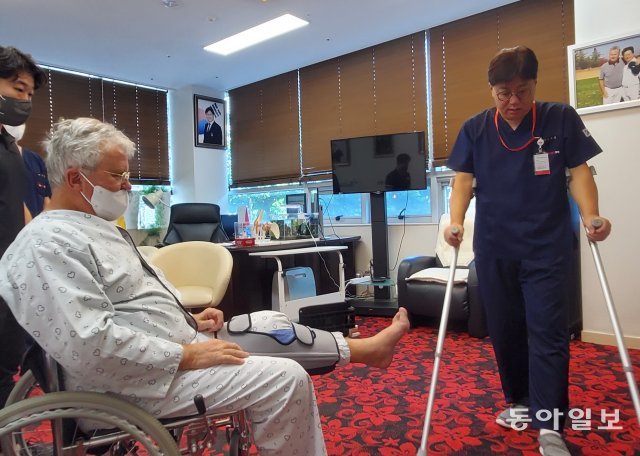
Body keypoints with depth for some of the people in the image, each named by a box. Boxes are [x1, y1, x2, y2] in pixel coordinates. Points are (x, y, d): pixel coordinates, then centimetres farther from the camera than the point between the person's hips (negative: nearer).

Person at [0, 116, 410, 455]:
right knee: (285, 378, -16)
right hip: (140, 379, -10)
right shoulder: (50, 245, -20)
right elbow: (90, 344, -29)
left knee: (270, 324, 9)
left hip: (174, 342, 10)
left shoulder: (95, 225, 12)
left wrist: (191, 321, 7)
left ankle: (364, 349, 22)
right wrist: (188, 355, -23)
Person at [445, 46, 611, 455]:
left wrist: (590, 215, -18)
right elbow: (463, 179, 0)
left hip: (547, 247, -2)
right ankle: (520, 401, 31)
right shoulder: (475, 129, 2)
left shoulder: (561, 119, -1)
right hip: (493, 247, 2)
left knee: (547, 331, -5)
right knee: (504, 328, 11)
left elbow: (579, 171, -1)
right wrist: (456, 222, -16)